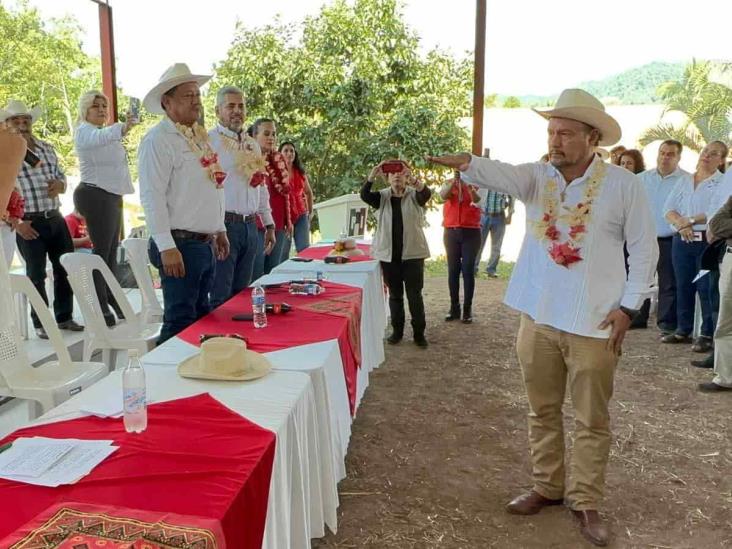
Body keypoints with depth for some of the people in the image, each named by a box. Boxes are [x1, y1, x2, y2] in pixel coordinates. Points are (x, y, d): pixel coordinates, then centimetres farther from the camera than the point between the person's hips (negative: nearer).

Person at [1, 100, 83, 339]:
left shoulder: (47, 148, 12)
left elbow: (61, 177, 21)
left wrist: (59, 185, -4)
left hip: (55, 219, 5)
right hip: (29, 223, -5)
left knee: (66, 268, 10)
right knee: (37, 274, 2)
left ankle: (64, 317, 24)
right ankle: (41, 323, 15)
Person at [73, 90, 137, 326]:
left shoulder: (103, 132, 21)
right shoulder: (85, 131, -11)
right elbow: (102, 137, -37)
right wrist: (123, 128, -53)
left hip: (109, 196, 10)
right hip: (95, 195, -10)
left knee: (111, 250, 13)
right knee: (101, 251, -10)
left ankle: (112, 301, 22)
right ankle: (101, 309, -7)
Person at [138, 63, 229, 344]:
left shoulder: (199, 136, 15)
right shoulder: (158, 139, -11)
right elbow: (152, 196, -17)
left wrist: (220, 229, 19)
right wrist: (167, 247, -22)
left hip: (206, 244, 9)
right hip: (181, 245, -8)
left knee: (202, 317, 15)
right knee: (181, 322, -4)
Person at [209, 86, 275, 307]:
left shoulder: (252, 145, 18)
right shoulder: (209, 141, -6)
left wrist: (269, 224, 20)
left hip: (250, 227, 7)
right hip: (224, 225, -7)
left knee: (241, 294, 13)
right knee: (221, 297, -5)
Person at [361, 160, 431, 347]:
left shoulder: (414, 195, 0)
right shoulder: (382, 197, 4)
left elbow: (426, 193, -23)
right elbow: (364, 195, -14)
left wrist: (412, 180, -42)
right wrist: (372, 177, -32)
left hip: (413, 253, -2)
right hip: (389, 254, 2)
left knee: (415, 295, 1)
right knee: (395, 294, 11)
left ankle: (419, 332, 12)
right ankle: (397, 330, 22)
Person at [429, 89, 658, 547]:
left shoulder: (623, 184, -5)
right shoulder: (537, 176, 1)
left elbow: (644, 248, 0)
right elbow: (503, 174, -21)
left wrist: (628, 306, -6)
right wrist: (468, 163, -43)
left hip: (594, 323, -3)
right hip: (539, 317, 3)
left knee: (593, 419, 8)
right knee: (542, 411, 15)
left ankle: (585, 501, 24)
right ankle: (548, 487, 33)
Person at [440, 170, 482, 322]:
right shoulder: (448, 183, 7)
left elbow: (477, 200, -17)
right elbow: (443, 196, -14)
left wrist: (469, 185, -35)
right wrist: (454, 181, -29)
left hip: (471, 232, -2)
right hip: (451, 232, 2)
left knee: (468, 270, -1)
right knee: (453, 270, 5)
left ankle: (467, 309, 6)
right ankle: (454, 308, 12)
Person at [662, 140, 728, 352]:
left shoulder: (723, 183, -1)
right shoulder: (684, 182, 15)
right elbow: (668, 209, 7)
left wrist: (690, 220, -13)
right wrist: (680, 224, -11)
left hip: (708, 241, -5)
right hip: (682, 240, 5)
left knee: (706, 289, -5)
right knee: (683, 286, 10)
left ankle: (707, 335, 3)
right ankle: (683, 330, 21)